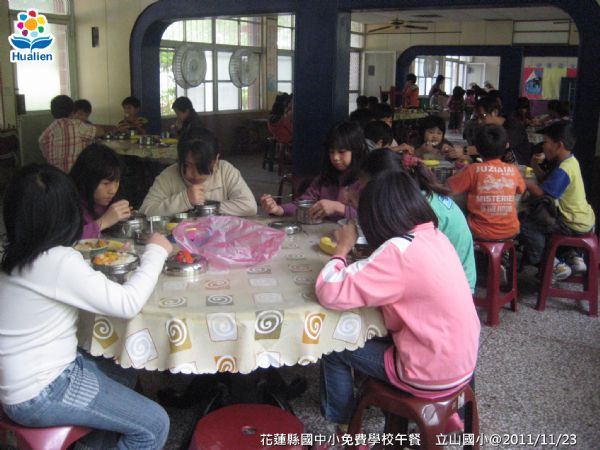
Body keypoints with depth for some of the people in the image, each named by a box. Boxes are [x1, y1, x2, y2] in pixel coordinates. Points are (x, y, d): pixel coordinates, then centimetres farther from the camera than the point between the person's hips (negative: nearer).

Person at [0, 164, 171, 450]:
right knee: (154, 425, -7)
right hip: (39, 396, -9)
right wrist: (156, 252, -13)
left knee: (124, 370, 25)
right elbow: (127, 304, -25)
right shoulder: (57, 261, -26)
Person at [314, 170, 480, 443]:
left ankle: (343, 424, 30)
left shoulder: (398, 250, -25)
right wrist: (363, 260, 1)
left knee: (334, 347, 8)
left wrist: (343, 248, -11)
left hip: (432, 375, -8)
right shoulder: (435, 236, 0)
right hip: (461, 362, 8)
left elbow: (330, 293, -26)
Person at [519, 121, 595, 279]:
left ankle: (553, 265, -1)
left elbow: (541, 192, -27)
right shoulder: (570, 161, 6)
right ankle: (573, 257, 25)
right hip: (584, 219, 10)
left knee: (524, 222, -15)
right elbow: (548, 183, 11)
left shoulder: (563, 170, -25)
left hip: (575, 226, -10)